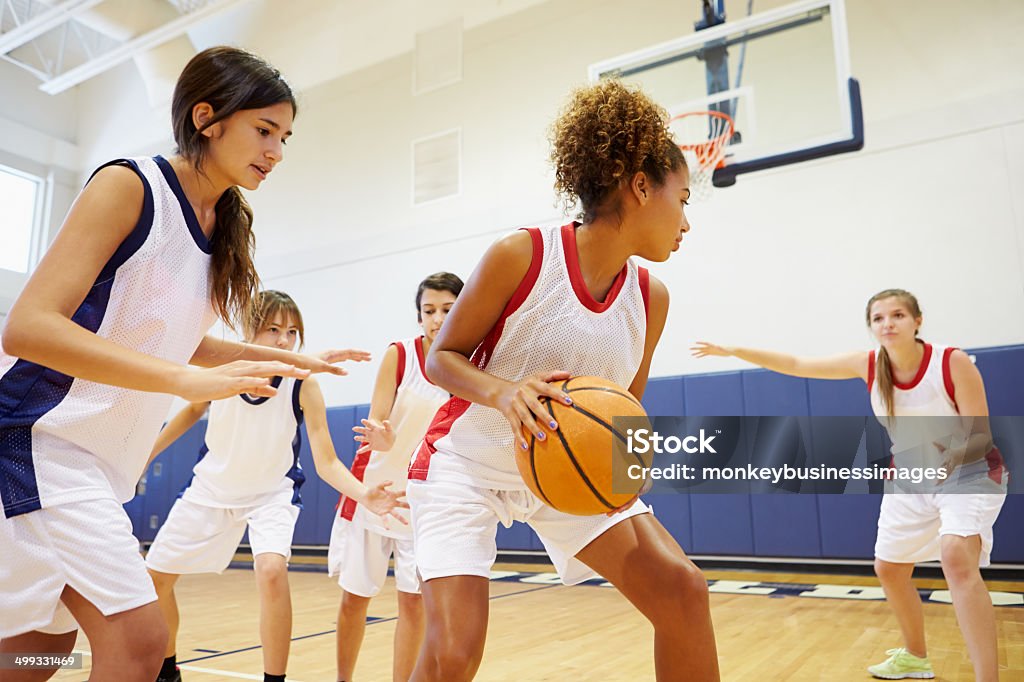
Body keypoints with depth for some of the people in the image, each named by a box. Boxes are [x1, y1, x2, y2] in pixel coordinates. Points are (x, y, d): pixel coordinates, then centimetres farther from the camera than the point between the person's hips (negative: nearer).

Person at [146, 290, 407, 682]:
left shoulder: (304, 385, -25)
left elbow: (326, 463, -26)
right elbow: (193, 410, 3)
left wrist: (364, 495, -44)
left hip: (272, 492, -3)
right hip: (211, 487, 4)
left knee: (272, 569, -29)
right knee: (154, 576, 10)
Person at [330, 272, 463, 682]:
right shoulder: (399, 354, -12)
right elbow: (378, 425, -14)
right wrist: (383, 438, -36)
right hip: (375, 490, 0)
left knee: (413, 600, 2)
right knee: (354, 597, 10)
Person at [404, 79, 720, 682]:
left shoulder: (652, 297, -5)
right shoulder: (521, 256, -20)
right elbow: (442, 357, -11)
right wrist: (502, 392, -31)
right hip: (467, 463, -4)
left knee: (683, 590, -5)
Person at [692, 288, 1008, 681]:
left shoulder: (953, 362, -24)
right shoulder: (869, 365, -13)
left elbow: (979, 435, -20)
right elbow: (797, 365, -9)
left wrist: (945, 460, -40)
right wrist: (733, 350, -13)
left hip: (969, 473, -5)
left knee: (957, 557, -31)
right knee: (888, 568, 12)